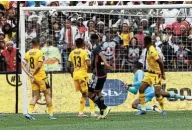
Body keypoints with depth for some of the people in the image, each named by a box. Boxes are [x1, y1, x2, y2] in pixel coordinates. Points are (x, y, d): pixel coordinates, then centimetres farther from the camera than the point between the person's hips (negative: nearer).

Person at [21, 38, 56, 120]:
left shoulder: (28, 53, 5)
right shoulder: (39, 52, -10)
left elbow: (23, 64, 2)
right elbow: (39, 65, -19)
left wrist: (29, 74, -3)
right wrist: (33, 74, -12)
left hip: (33, 77, 5)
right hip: (41, 76, -5)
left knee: (36, 96, 11)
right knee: (47, 94, 6)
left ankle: (29, 112, -6)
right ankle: (51, 114, 7)